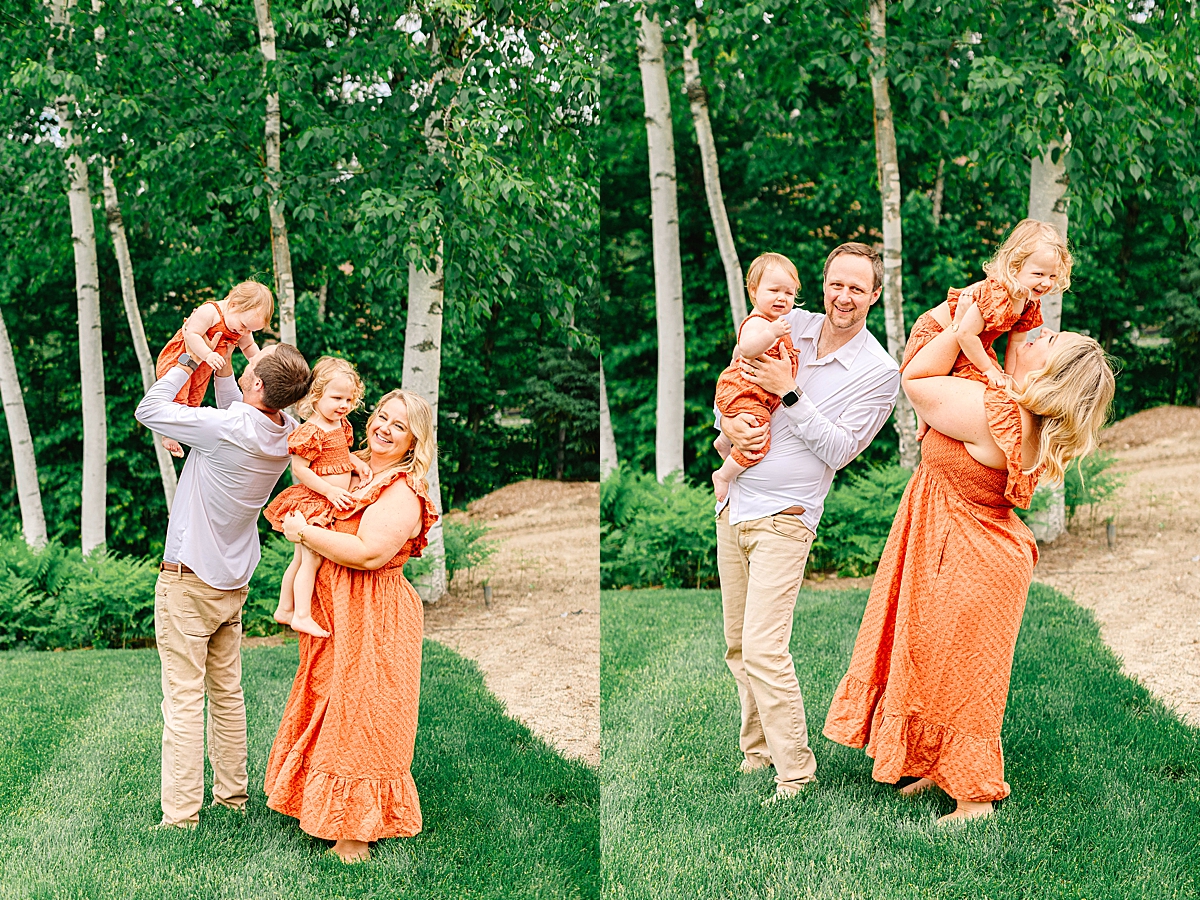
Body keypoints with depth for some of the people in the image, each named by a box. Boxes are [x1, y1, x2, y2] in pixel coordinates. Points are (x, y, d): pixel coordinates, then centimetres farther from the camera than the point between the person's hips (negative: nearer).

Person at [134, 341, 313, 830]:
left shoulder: (223, 428, -26)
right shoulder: (287, 433, -5)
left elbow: (148, 410, -13)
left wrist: (188, 363, -3)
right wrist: (222, 370, 8)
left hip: (189, 582, -7)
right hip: (234, 583, 7)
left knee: (183, 702, -3)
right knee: (227, 692, 18)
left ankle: (180, 817, -1)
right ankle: (232, 795, 27)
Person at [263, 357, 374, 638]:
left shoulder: (341, 425, 7)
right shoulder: (310, 432, -20)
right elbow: (299, 469, -22)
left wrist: (357, 463, 1)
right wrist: (330, 491, -24)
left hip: (330, 506, 9)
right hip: (312, 503, -9)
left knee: (301, 559, 17)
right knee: (311, 559, -8)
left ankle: (285, 609, 27)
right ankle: (302, 616, -5)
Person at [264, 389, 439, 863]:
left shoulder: (404, 494, -17)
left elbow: (369, 553, -28)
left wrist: (303, 532, -18)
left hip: (371, 620, -8)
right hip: (333, 611, 9)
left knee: (358, 720, -1)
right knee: (329, 707, 16)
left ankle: (355, 833, 9)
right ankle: (324, 809, 30)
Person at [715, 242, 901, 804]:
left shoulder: (879, 371, -7)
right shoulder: (790, 326, 6)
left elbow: (838, 451, -12)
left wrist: (789, 393, -18)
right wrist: (727, 424, -6)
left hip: (784, 518, -6)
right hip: (735, 505, 6)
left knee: (763, 648, -16)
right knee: (738, 646, 12)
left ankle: (795, 776, -9)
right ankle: (757, 751, 25)